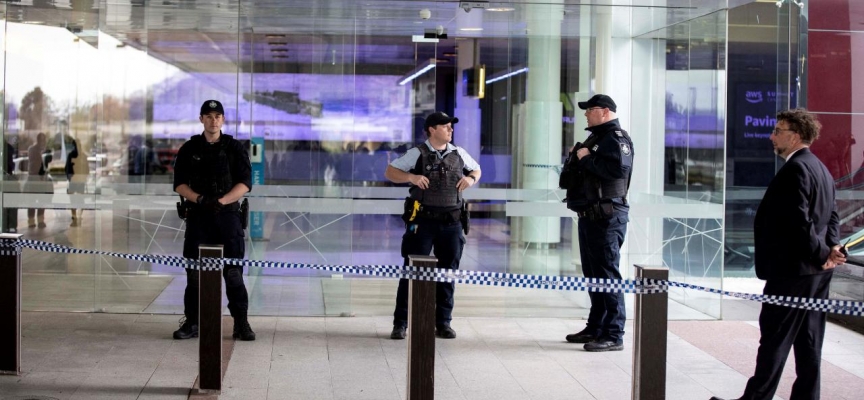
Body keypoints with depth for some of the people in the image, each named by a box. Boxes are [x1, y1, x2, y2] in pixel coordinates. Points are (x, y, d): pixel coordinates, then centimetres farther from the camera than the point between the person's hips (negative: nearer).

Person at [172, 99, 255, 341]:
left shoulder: (235, 148, 5)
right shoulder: (189, 149, 9)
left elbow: (245, 183, -3)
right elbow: (179, 184, 3)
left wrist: (220, 201, -16)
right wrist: (200, 199, -14)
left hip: (228, 215, -1)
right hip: (198, 215, 2)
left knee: (233, 272, -3)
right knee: (194, 271, 3)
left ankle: (241, 323, 2)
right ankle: (192, 323, 11)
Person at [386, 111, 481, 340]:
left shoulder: (459, 154, 10)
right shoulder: (417, 154, -1)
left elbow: (477, 169, 25)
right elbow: (389, 172, -1)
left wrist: (471, 179, 3)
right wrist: (411, 177, -17)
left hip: (451, 223, 4)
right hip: (423, 222, -4)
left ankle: (443, 323, 19)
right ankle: (400, 323, 5)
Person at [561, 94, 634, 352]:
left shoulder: (616, 138, -10)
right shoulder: (595, 137, 20)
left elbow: (619, 168, -28)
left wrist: (587, 159, -18)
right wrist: (575, 158, 8)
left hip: (607, 217, -11)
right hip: (589, 215, 11)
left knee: (607, 274, -10)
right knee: (592, 273, 15)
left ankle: (613, 335, -8)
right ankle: (596, 328, 24)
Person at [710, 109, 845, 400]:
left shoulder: (795, 169, -16)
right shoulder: (820, 169, 16)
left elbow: (799, 220, -22)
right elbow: (832, 216, 14)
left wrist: (821, 254, -14)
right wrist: (831, 247, -1)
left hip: (791, 269, -10)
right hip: (816, 271, 10)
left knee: (775, 337, -3)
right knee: (808, 340, 11)